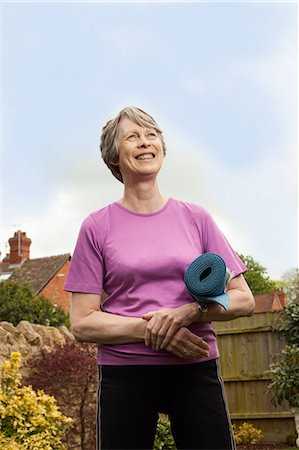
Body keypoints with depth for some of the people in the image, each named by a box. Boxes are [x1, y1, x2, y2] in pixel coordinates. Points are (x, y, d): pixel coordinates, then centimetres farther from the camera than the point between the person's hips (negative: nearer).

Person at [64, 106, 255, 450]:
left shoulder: (196, 218, 8)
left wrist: (187, 312, -13)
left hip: (196, 370, 1)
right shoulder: (97, 227, 3)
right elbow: (82, 323, -1)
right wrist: (150, 329, -15)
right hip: (124, 373, -1)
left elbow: (243, 299, 5)